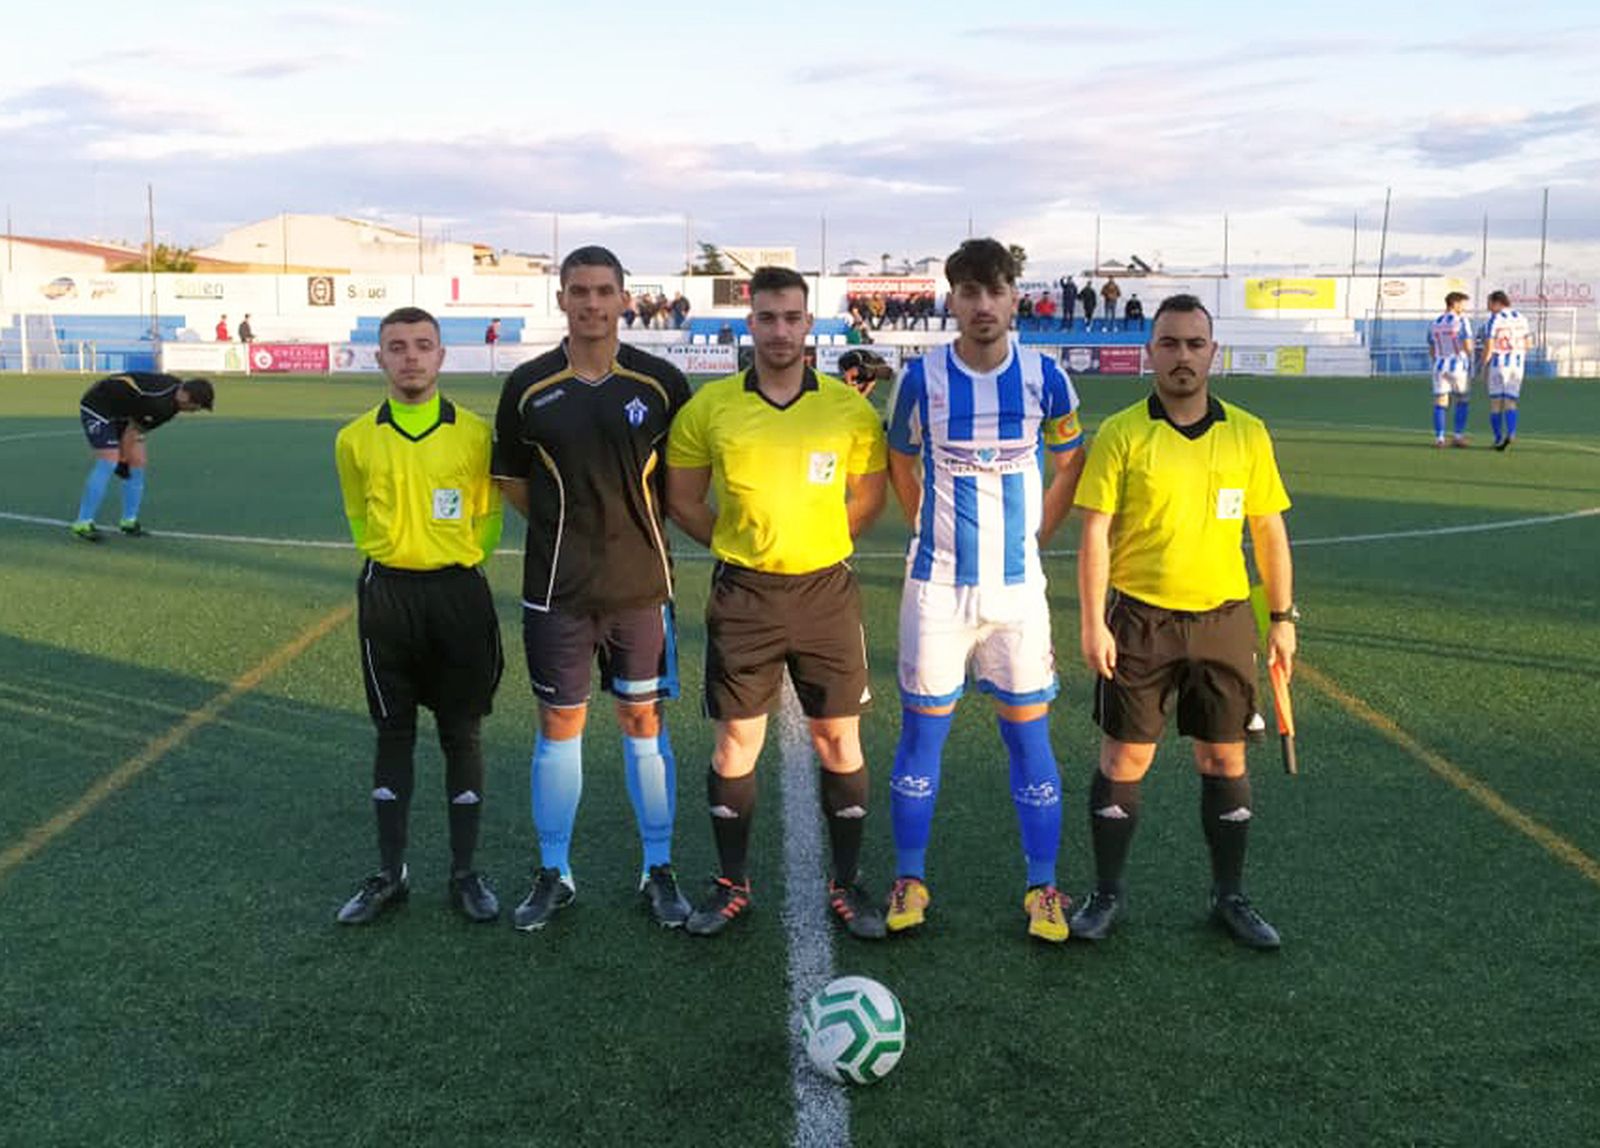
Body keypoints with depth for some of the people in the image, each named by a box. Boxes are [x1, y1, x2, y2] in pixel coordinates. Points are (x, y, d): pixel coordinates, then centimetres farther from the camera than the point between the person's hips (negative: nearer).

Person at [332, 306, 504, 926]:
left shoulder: (474, 433, -3)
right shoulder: (356, 439, 1)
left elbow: (488, 516, 7)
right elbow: (359, 518, 15)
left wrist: (458, 569, 3)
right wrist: (393, 562, 8)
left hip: (458, 593, -1)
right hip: (386, 595, 1)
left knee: (462, 734, 6)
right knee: (393, 733, 9)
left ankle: (465, 873, 17)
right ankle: (390, 874, 20)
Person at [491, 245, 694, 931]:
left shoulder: (661, 383, -3)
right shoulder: (528, 387, -2)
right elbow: (513, 481, 9)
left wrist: (636, 524, 6)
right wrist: (570, 531, 7)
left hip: (641, 584, 0)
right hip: (557, 588, 0)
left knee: (644, 722, 7)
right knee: (559, 725, 8)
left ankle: (659, 872, 22)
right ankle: (553, 875, 23)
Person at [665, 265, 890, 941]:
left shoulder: (850, 408, -1)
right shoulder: (709, 407, -2)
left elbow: (868, 497, 11)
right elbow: (682, 500, 6)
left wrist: (813, 543, 6)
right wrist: (743, 547, 3)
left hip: (826, 589, 0)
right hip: (742, 594, 0)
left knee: (839, 740, 5)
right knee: (735, 741, 5)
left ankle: (847, 886, 20)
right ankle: (731, 885, 22)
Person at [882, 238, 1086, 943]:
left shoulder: (1044, 378, -2)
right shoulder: (922, 377, -4)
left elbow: (1069, 463, 12)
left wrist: (1034, 534, 7)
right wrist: (933, 529, 8)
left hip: (1017, 586, 1)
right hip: (936, 587, 0)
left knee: (1029, 734, 5)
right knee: (922, 732, 6)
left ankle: (1042, 888, 17)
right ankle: (909, 880, 19)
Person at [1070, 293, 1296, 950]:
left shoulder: (1248, 434, 4)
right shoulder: (1120, 434, -4)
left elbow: (1269, 530, 9)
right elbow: (1095, 533, -6)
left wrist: (1283, 617, 8)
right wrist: (1093, 623, -11)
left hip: (1223, 618, 2)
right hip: (1138, 619, -2)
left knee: (1224, 759, 9)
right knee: (1124, 759, 4)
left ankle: (1230, 896, 25)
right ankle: (1108, 894, 20)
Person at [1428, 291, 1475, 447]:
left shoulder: (1435, 324, 9)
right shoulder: (1462, 320, -8)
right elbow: (1468, 346, -14)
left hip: (1440, 366, 4)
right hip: (1459, 366, -4)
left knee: (1440, 403, 3)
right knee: (1462, 401, 11)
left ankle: (1439, 438, -2)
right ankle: (1459, 436, 8)